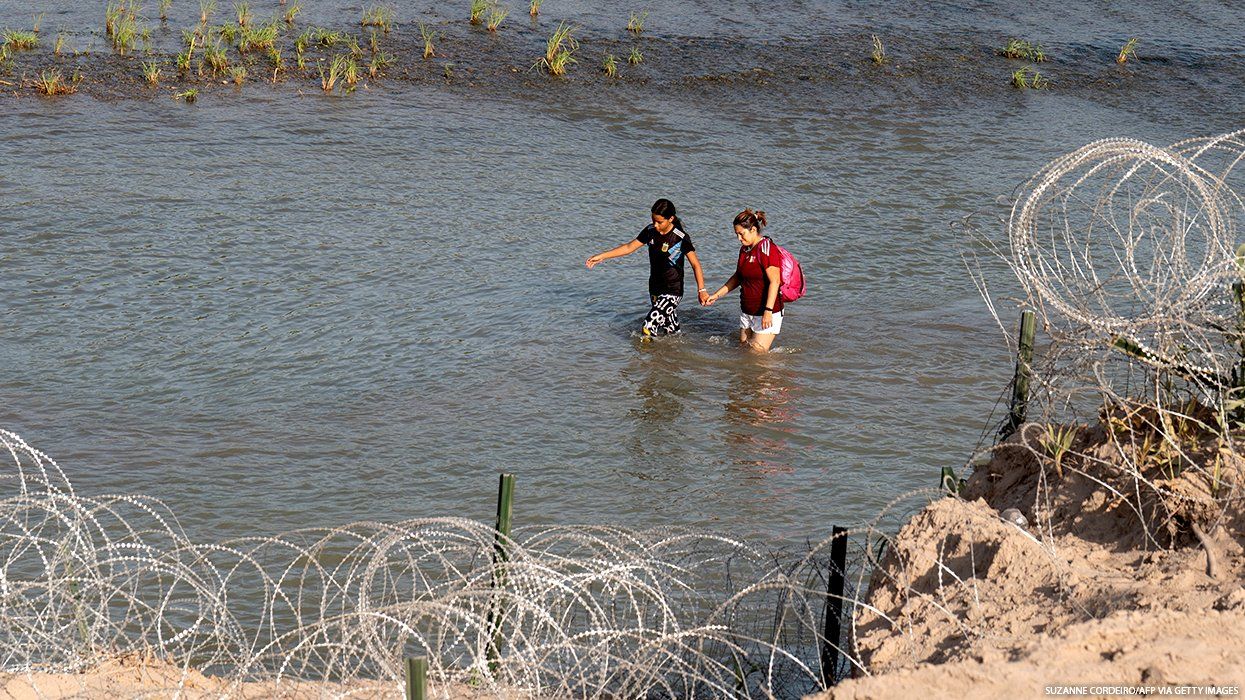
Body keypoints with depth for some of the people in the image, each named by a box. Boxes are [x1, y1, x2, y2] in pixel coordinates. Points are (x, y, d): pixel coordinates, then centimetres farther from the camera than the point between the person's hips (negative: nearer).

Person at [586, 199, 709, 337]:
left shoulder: (680, 238, -18)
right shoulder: (650, 231, -1)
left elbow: (695, 264, -17)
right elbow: (629, 247, 8)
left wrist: (701, 290, -29)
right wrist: (601, 256, 5)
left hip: (672, 291, -6)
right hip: (655, 289, 6)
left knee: (648, 328, -17)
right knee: (671, 332, 16)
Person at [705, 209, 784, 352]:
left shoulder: (766, 249, -17)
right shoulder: (744, 249, 10)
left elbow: (774, 282, -23)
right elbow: (738, 277, 22)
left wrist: (768, 311, -29)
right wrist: (717, 295, 17)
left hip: (766, 313, -9)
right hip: (747, 311, 9)